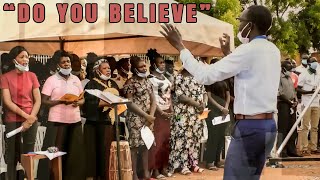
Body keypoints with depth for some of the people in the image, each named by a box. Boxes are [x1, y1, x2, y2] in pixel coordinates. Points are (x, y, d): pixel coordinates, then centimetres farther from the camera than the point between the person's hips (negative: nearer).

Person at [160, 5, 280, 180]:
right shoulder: (273, 50, 12)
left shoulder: (249, 50, -15)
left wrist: (180, 46, -7)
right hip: (268, 126, 9)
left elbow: (205, 75, -15)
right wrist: (228, 53, 31)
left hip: (249, 128, -9)